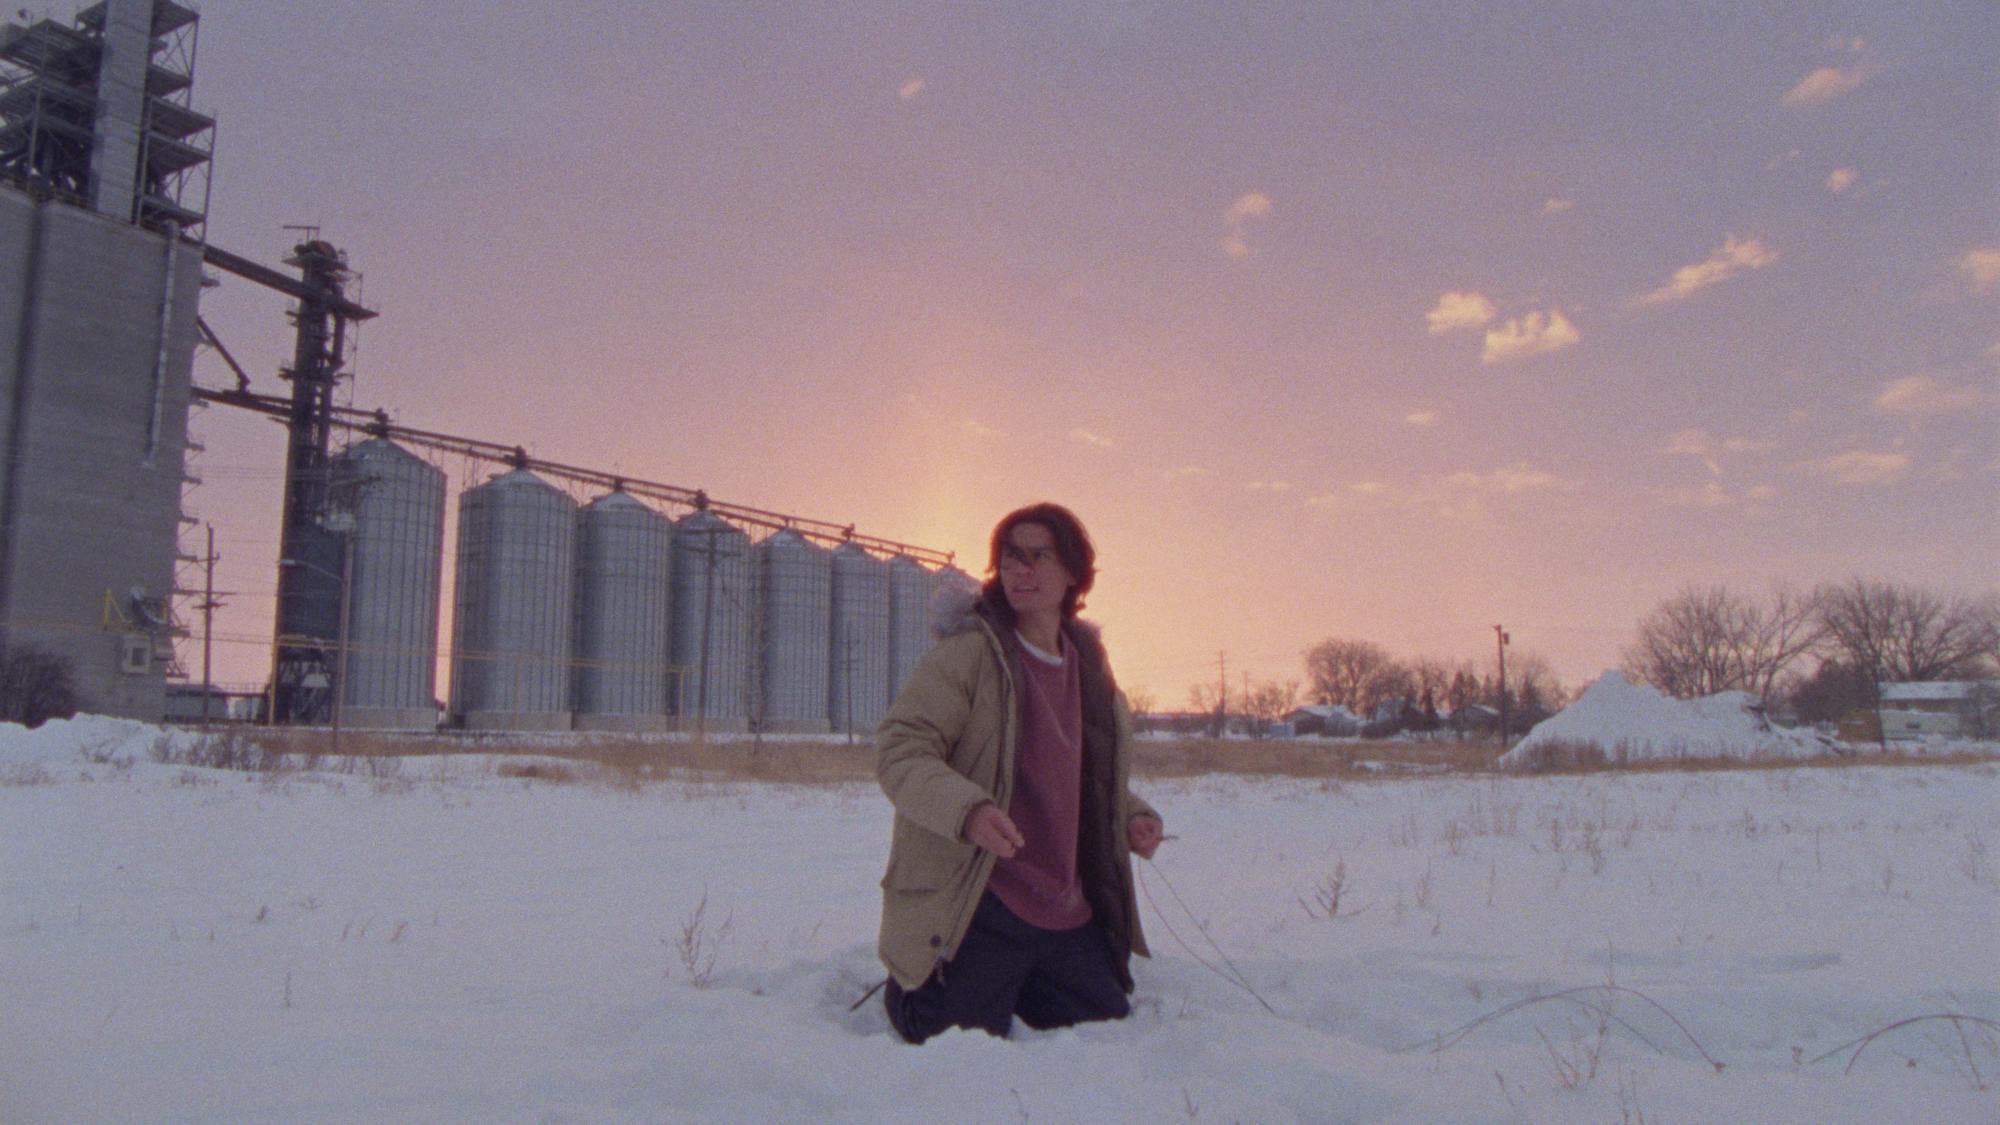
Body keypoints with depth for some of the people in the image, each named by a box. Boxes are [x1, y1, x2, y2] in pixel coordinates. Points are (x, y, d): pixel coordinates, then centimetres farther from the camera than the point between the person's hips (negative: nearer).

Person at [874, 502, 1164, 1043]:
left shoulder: (1087, 663, 11)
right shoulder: (967, 651, -10)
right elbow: (899, 750, -17)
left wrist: (1131, 815, 5)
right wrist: (967, 810, -33)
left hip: (1068, 916, 7)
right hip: (977, 908, -7)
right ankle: (906, 992, 25)